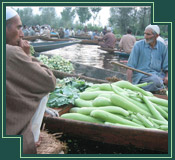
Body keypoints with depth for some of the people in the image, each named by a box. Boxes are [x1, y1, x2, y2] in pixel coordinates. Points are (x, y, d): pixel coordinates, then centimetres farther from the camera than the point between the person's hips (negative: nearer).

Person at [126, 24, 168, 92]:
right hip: (141, 75, -4)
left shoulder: (162, 47, 9)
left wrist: (167, 76, -9)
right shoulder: (138, 45, 0)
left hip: (158, 74, 4)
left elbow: (166, 67, 13)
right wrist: (129, 83, -12)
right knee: (155, 80, -35)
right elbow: (130, 66, -3)